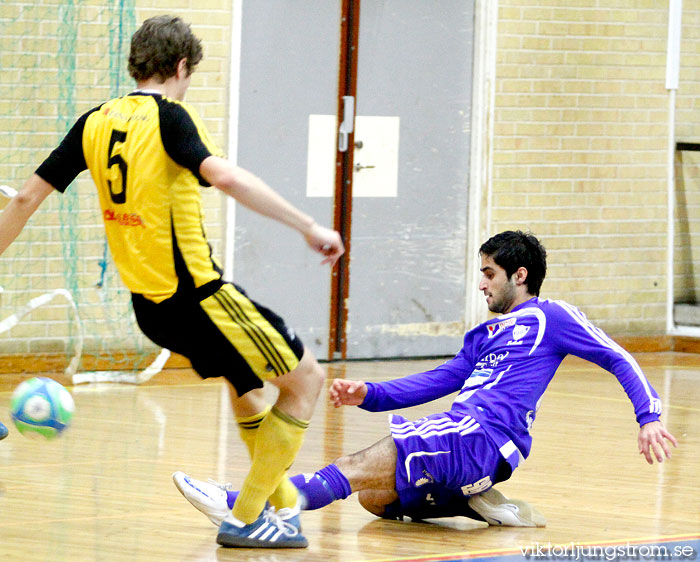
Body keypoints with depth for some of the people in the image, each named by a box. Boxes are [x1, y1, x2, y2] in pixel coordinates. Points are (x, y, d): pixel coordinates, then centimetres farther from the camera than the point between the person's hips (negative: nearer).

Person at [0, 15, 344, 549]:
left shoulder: (95, 123, 7)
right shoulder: (169, 116, -13)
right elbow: (223, 175, -29)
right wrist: (308, 227, -30)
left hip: (146, 302, 8)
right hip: (196, 294, -8)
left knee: (246, 381, 30)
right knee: (306, 378, 4)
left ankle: (284, 507, 34)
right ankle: (246, 520, 3)